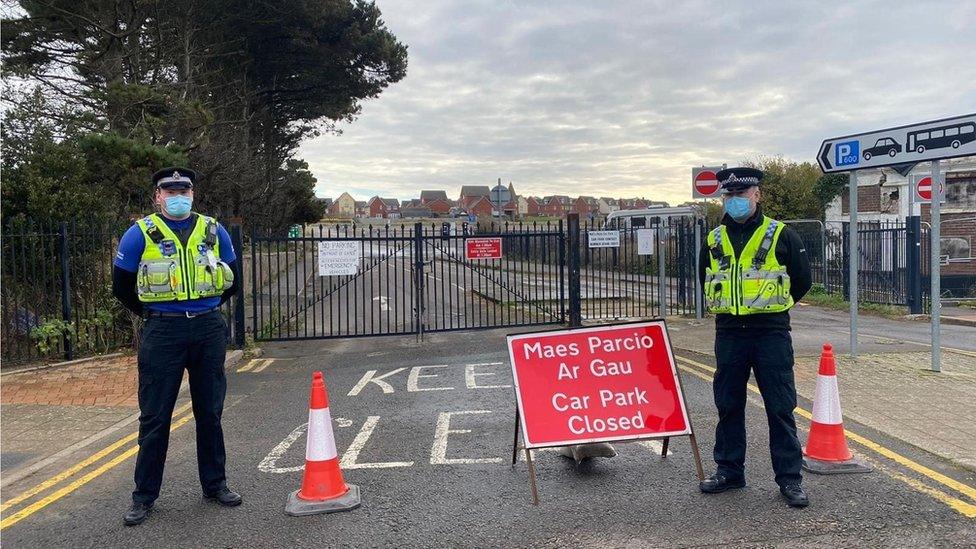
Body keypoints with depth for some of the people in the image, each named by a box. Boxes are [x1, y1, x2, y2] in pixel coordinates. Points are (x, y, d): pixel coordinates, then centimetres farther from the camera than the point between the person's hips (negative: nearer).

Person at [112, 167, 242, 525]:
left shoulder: (213, 231, 6)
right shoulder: (141, 234, -2)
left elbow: (232, 278, 18)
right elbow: (121, 285, 6)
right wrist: (151, 313, 12)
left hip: (209, 331, 3)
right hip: (162, 333, -2)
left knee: (210, 412, 11)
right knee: (155, 417, 2)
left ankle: (215, 485, 23)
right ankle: (144, 496, 15)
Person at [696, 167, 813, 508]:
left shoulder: (781, 235, -2)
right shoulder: (714, 240, 8)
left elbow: (801, 281, 5)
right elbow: (705, 282, 23)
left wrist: (772, 308, 10)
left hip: (771, 333, -4)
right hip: (728, 333, 4)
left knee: (780, 408, 1)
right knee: (728, 405, 10)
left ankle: (789, 478, 11)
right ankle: (729, 471, 23)